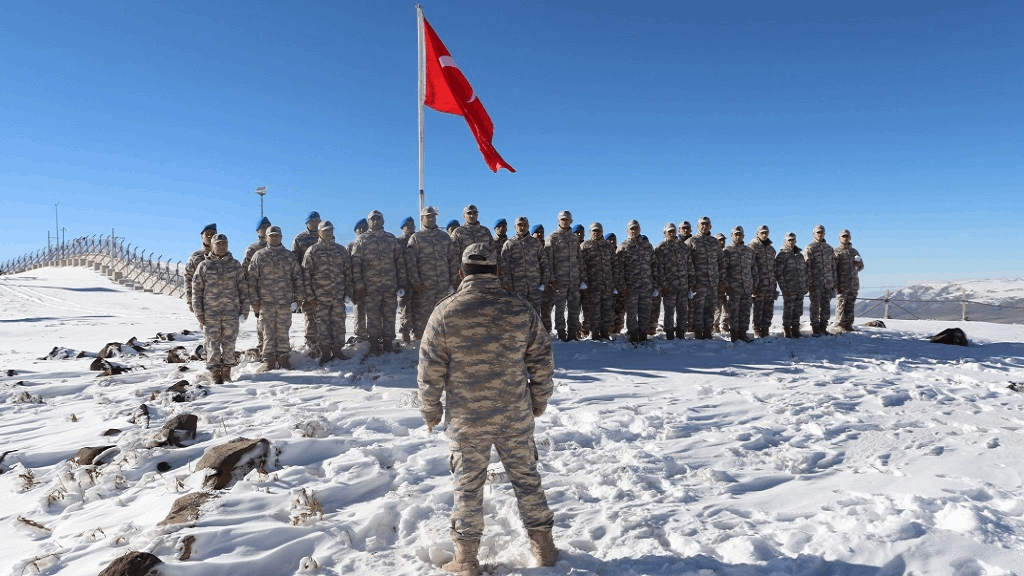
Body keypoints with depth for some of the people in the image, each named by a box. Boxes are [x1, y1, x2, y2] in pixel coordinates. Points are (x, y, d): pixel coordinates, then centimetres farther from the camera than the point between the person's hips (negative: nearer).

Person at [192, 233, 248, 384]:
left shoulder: (235, 265, 10)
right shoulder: (204, 266, 7)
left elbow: (243, 288, 10)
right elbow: (196, 290, 6)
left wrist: (245, 309, 4)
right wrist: (198, 312, -1)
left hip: (231, 311, 1)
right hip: (210, 312, 0)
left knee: (229, 342, 3)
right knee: (213, 343, -1)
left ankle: (227, 373, 13)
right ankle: (215, 375, 4)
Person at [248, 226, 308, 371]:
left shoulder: (289, 256, 9)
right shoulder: (259, 256, 6)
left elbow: (298, 277, 10)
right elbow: (252, 278, 4)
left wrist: (299, 297, 4)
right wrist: (254, 300, -3)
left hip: (285, 301, 1)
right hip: (266, 301, -1)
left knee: (283, 331, 5)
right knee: (268, 331, 0)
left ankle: (283, 357, 14)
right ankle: (268, 360, 5)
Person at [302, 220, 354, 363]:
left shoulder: (341, 250, 12)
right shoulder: (312, 250, 2)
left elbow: (348, 271, 14)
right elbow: (306, 273, -1)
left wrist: (349, 289, 7)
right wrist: (309, 294, -7)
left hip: (339, 294, 3)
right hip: (320, 295, -3)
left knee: (339, 321, 5)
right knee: (322, 322, 1)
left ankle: (337, 349, 15)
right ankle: (325, 351, 9)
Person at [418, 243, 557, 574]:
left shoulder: (445, 311, -10)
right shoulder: (521, 309, -4)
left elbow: (430, 369, -7)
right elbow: (542, 361, 1)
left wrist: (430, 411, 6)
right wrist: (539, 401, 15)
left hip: (466, 420, -2)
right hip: (516, 416, 2)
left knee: (468, 486, 12)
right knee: (526, 478, 17)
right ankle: (544, 546, 30)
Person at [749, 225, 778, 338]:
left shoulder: (771, 249, 19)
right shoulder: (753, 247, -2)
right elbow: (752, 265, -10)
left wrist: (774, 281, 18)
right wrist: (754, 281, -17)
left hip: (770, 283, 6)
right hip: (759, 283, -6)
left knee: (769, 307, 5)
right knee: (758, 307, -4)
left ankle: (765, 329, 13)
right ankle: (757, 330, 3)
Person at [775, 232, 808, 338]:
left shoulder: (800, 255, 17)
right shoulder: (781, 255, -3)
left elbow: (804, 272, 21)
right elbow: (778, 273, -8)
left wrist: (805, 286, 14)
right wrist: (783, 288, -14)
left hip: (800, 289, 6)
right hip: (789, 290, -5)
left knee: (798, 311, 8)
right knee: (788, 310, -2)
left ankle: (795, 329, 18)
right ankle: (787, 331, 7)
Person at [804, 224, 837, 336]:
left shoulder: (829, 248, 15)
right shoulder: (809, 248, -2)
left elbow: (833, 266, 17)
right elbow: (806, 267, -8)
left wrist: (834, 282, 12)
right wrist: (809, 284, -13)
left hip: (828, 284, 5)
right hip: (815, 283, -5)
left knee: (826, 306, 7)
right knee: (815, 306, -1)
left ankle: (823, 327, 15)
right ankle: (815, 329, 6)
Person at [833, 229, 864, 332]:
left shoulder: (854, 251, 17)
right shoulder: (836, 251, -1)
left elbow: (861, 266, 25)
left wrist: (858, 265, -1)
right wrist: (836, 284, -14)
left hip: (854, 284, 5)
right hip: (842, 284, -5)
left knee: (850, 305, 8)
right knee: (841, 305, -4)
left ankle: (848, 324, 14)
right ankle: (841, 325, 0)